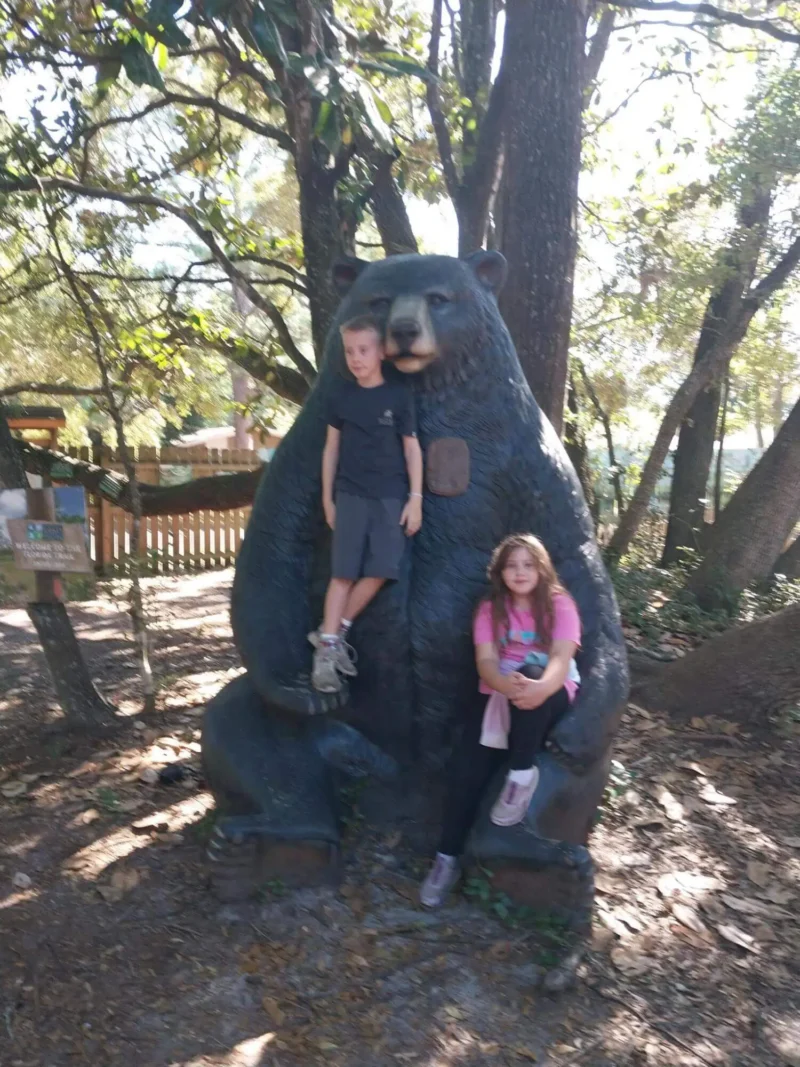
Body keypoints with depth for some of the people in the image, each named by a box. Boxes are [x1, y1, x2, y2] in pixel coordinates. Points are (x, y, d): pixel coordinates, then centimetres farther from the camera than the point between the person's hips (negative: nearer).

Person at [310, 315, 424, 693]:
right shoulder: (342, 394, 4)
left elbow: (412, 447, 2)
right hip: (350, 494, 0)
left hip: (391, 496, 0)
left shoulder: (399, 394, 0)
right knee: (343, 573, -3)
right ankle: (326, 648, 3)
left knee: (380, 571, -3)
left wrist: (415, 498, -2)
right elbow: (331, 447, 9)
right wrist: (327, 496, 7)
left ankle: (331, 632, 13)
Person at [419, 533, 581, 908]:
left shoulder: (559, 605, -5)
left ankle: (521, 774, -23)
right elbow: (486, 661, -12)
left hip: (549, 695, -2)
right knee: (466, 768, -20)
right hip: (498, 694, 2)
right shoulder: (490, 609, 2)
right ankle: (447, 859, -7)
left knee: (532, 675, -37)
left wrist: (541, 687, -44)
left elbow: (561, 659, -19)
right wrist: (508, 684, -37)